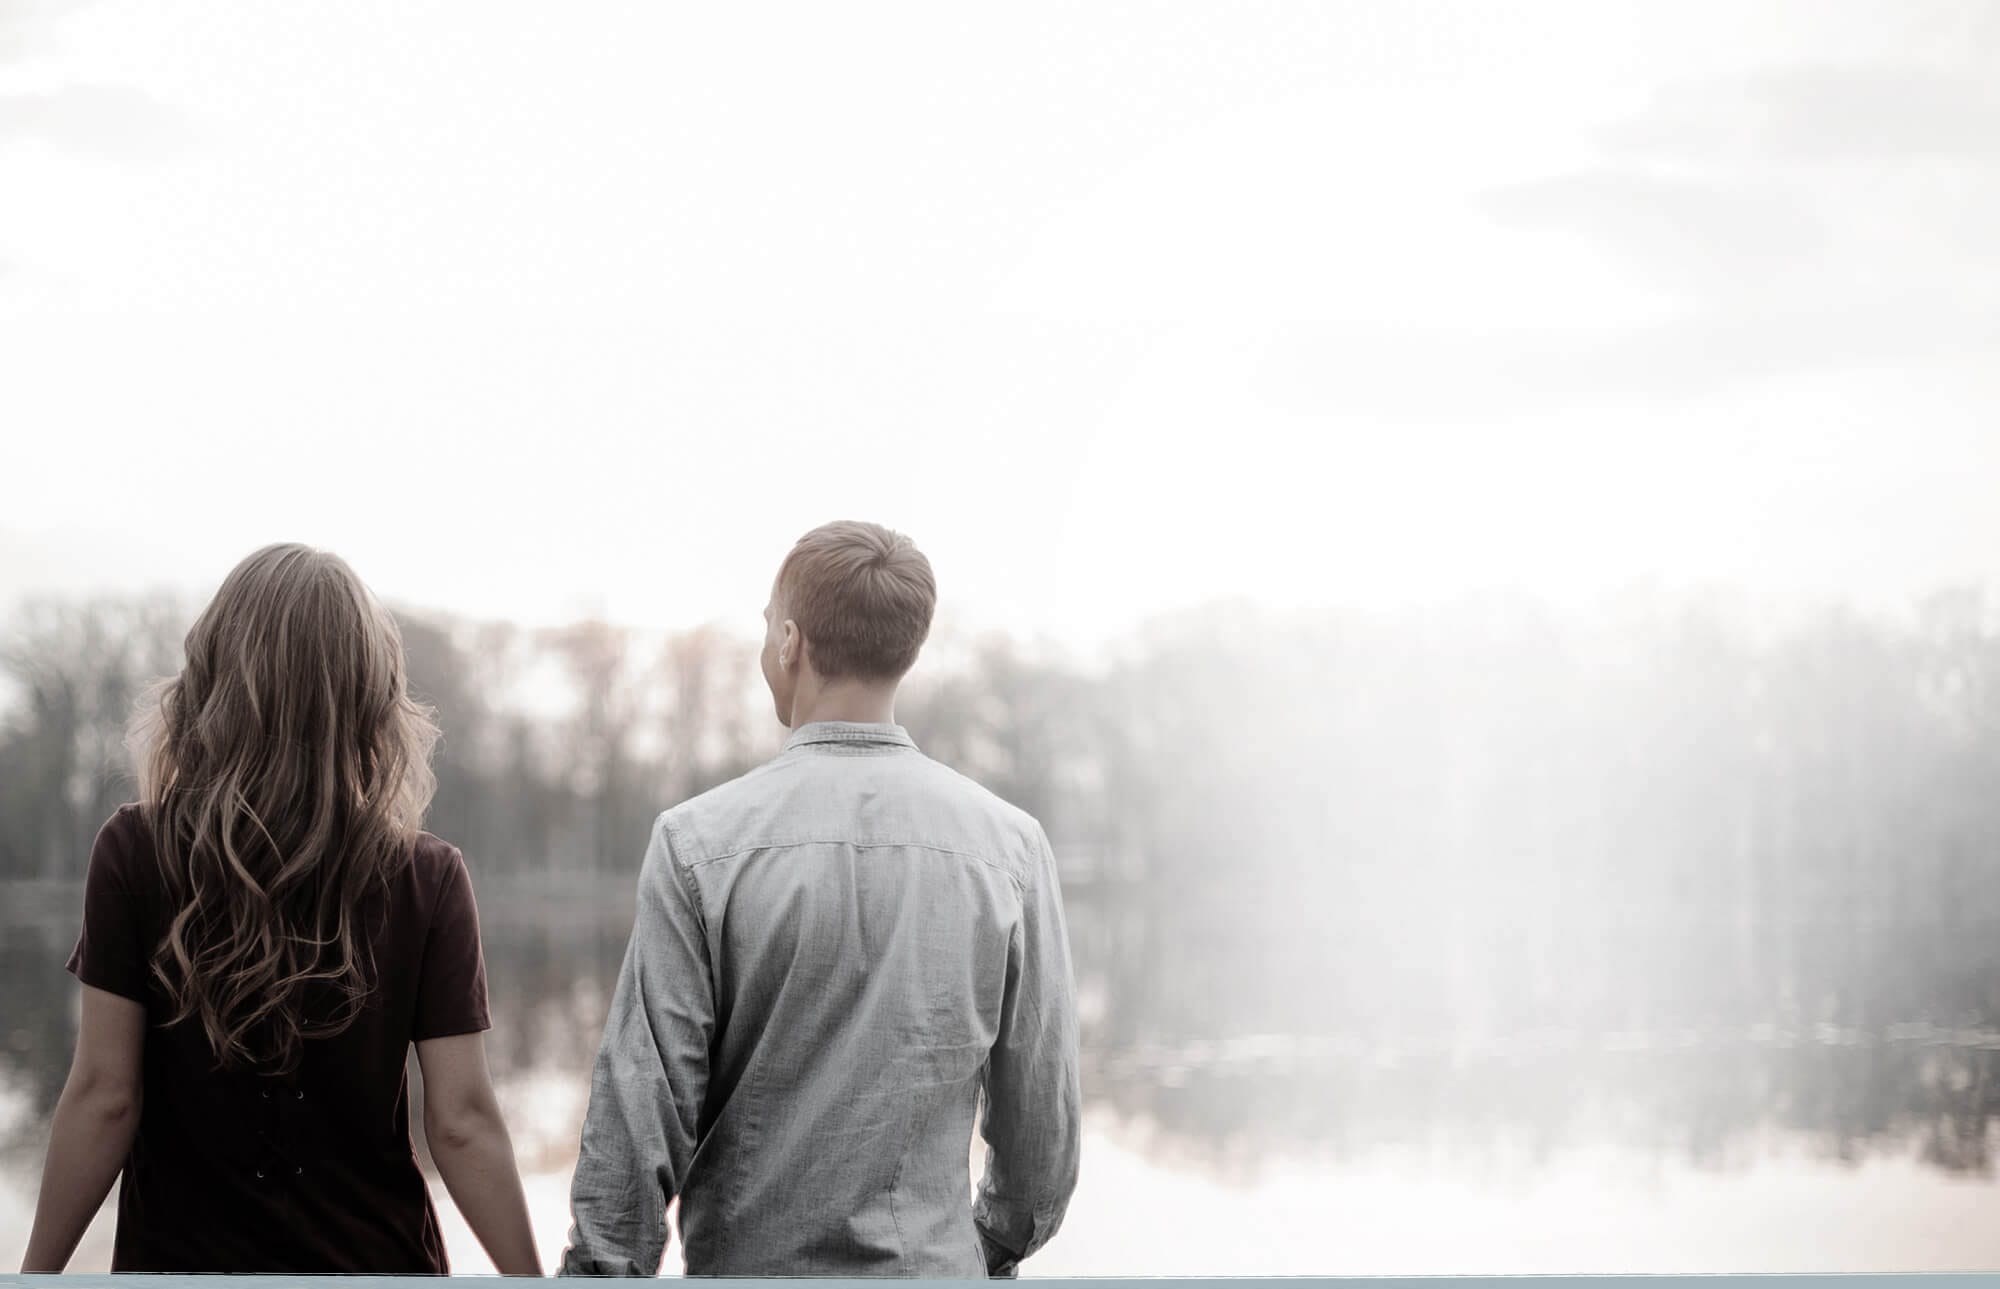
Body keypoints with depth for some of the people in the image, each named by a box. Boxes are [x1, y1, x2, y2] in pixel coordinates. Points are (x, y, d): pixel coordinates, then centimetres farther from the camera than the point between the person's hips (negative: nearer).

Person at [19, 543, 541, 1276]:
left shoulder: (136, 855, -9)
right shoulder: (427, 879, -7)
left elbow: (104, 1097, -9)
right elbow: (462, 1123, -9)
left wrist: (37, 1273, 1)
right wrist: (529, 1284, -1)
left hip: (181, 1254, 0)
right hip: (373, 1261, 1)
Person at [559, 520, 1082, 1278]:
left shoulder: (698, 842, -7)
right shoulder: (1010, 845, 0)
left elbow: (643, 1108, -8)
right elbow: (1042, 1112, 5)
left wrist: (598, 1269, 1)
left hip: (747, 1260, -2)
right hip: (933, 1262, 2)